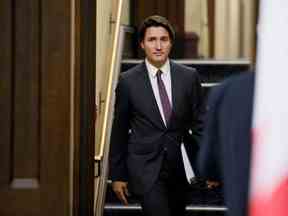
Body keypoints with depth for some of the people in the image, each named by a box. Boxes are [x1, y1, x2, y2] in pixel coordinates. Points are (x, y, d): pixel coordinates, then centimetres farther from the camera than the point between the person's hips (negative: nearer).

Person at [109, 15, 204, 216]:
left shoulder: (189, 77, 3)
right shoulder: (128, 81, -2)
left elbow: (199, 124, 6)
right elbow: (119, 130, 3)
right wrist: (117, 175, 4)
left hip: (180, 168, 3)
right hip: (146, 168, -3)